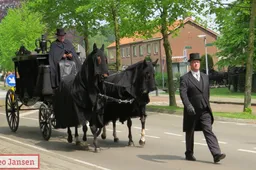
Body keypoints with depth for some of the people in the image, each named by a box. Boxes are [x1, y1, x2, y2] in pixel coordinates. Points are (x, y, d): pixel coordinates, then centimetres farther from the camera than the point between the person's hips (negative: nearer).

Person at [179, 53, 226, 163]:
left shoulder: (205, 77, 12)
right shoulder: (185, 78, -5)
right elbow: (183, 93, -18)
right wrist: (188, 106, -32)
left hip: (205, 111, 3)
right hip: (191, 111, -3)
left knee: (209, 131, -8)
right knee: (190, 133, 11)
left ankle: (216, 154, -17)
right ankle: (189, 153, 28)